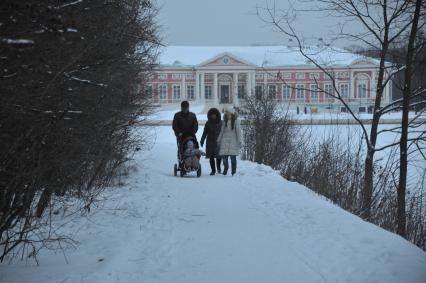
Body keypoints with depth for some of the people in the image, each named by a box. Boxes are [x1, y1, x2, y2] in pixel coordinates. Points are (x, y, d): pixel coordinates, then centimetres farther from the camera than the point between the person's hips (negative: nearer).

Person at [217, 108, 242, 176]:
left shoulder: (236, 121, -1)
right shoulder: (225, 121, 12)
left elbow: (238, 131, -3)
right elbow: (221, 131, 18)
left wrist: (239, 141, -8)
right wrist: (218, 140, 18)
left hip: (233, 140, -4)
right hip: (225, 140, 4)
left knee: (233, 156, -5)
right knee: (224, 156, -3)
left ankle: (234, 171, 5)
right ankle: (225, 168, 20)